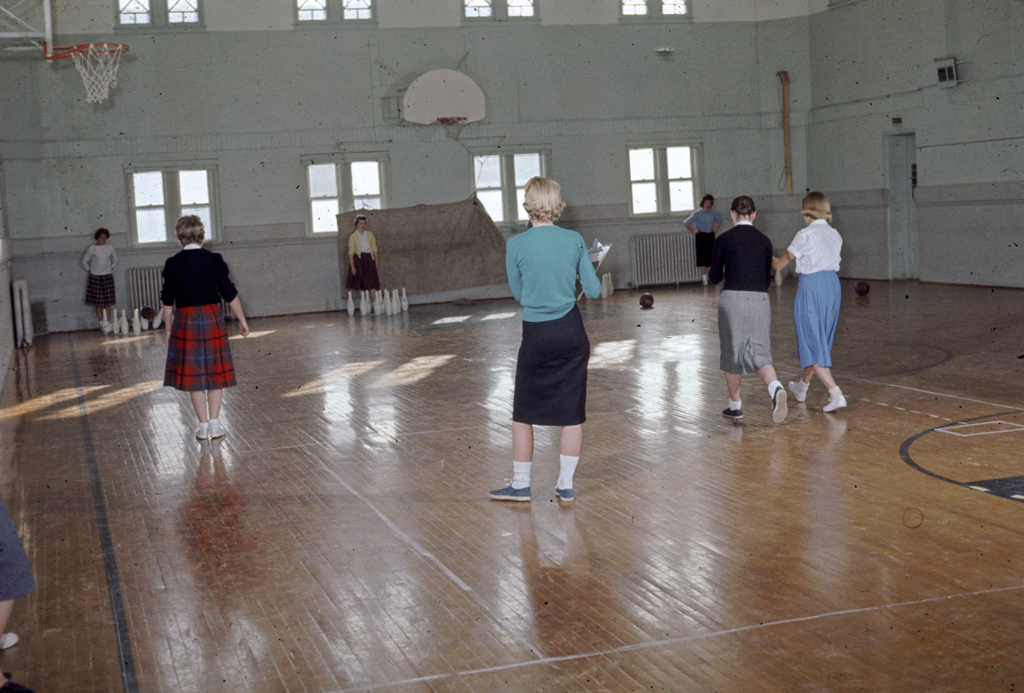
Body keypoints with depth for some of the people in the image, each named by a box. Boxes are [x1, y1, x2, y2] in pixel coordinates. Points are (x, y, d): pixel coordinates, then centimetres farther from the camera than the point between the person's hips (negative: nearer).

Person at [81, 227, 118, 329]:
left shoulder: (110, 248, 2)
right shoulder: (92, 249, -3)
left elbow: (115, 259, 17)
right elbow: (84, 261, 5)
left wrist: (111, 268, 9)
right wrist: (89, 270, 2)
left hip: (107, 276, 1)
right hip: (95, 277, -1)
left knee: (108, 302, 1)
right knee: (98, 302, -1)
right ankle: (101, 323, 1)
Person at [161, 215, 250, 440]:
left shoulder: (173, 264, -3)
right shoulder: (214, 260, -4)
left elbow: (168, 301, 1)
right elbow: (230, 294, -2)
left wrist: (168, 329, 10)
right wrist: (242, 320, 7)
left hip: (185, 321, 0)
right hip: (212, 318, 0)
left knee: (193, 374, 7)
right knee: (215, 371, 10)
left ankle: (203, 426, 10)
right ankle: (214, 424, 11)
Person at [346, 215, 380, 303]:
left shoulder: (370, 235, 11)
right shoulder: (353, 236, 2)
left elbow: (374, 249, 12)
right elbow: (351, 253, -2)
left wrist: (376, 262, 4)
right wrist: (352, 266, -9)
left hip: (369, 259, 2)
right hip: (358, 259, -2)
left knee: (372, 282, -6)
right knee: (360, 283, 0)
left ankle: (375, 301, -6)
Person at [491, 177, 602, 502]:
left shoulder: (516, 245, -9)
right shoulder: (575, 240, -3)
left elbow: (518, 294, 3)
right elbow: (593, 290, 1)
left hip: (537, 337, -2)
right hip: (572, 333, 2)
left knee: (523, 413, 11)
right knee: (572, 411, 10)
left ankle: (520, 485, 18)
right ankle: (566, 485, 15)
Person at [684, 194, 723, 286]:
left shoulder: (713, 213, 7)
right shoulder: (697, 214, -5)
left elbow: (719, 221, 27)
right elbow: (686, 223, -2)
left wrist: (716, 230, 14)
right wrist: (693, 232, -4)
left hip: (710, 236, 4)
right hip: (701, 237, -4)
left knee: (711, 257, 1)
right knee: (702, 257, -7)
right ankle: (704, 279, -7)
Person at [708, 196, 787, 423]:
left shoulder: (723, 240, -2)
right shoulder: (764, 241, 7)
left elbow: (714, 278, 3)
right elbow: (767, 278, 12)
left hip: (732, 299, -2)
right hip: (760, 300, 2)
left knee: (732, 353, 12)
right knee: (759, 352, 4)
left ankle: (735, 405, 23)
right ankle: (775, 388, -25)